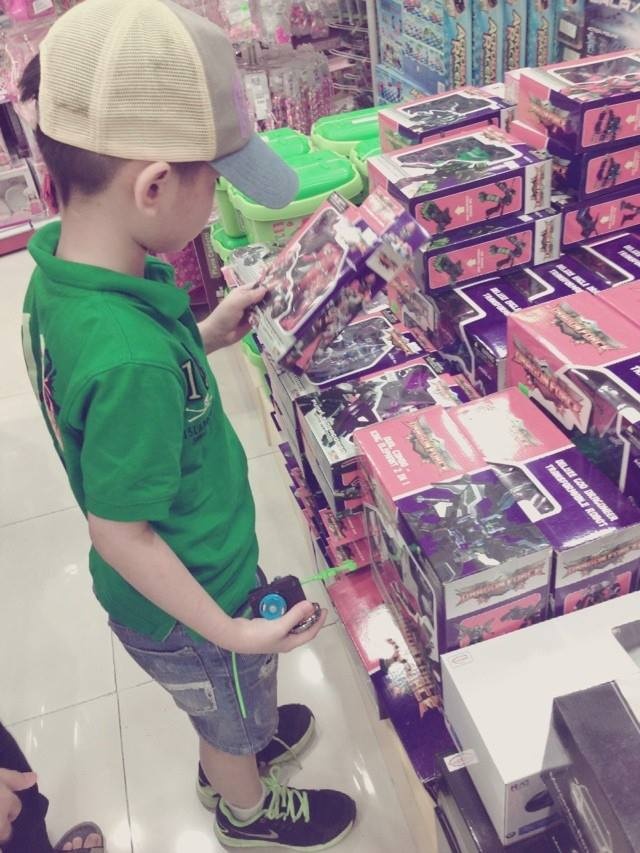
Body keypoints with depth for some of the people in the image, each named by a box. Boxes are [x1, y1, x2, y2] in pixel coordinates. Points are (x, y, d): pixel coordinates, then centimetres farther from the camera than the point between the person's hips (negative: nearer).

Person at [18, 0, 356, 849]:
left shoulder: (58, 268, -14)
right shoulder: (132, 359, -41)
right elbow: (120, 532, -30)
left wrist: (206, 336, -2)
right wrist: (230, 632, -19)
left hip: (178, 573, 7)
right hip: (188, 601, -7)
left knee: (223, 704, 36)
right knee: (235, 717, 27)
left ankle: (230, 751, 66)